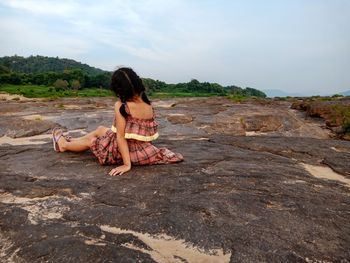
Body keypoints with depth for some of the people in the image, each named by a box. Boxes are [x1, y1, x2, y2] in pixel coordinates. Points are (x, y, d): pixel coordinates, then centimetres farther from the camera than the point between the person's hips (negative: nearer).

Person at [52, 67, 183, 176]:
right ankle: (72, 140, 51)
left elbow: (120, 136, -21)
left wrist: (127, 164, -18)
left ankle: (64, 144, 51)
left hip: (129, 151, -6)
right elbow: (145, 131, 2)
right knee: (101, 129, 26)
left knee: (91, 140, 22)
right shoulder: (148, 105, -3)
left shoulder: (120, 105, -20)